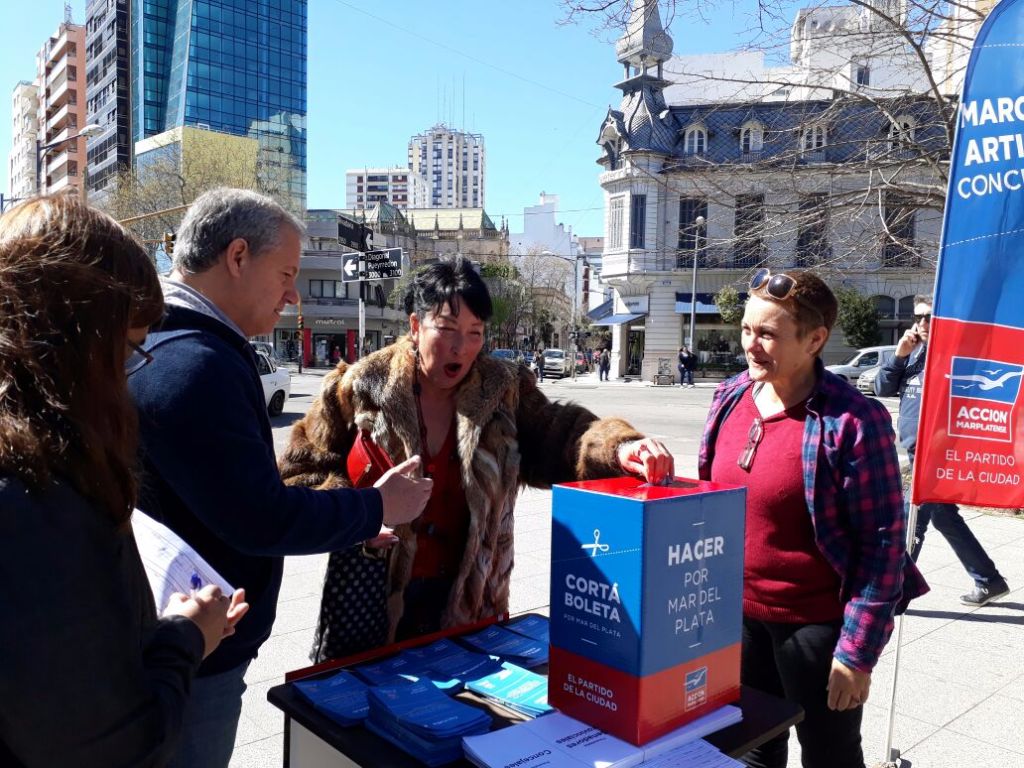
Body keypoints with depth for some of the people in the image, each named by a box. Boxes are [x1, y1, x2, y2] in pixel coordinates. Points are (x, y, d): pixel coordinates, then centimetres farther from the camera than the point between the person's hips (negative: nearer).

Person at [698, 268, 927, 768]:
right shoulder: (730, 398, -2)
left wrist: (857, 651, -16)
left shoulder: (853, 422, -21)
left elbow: (882, 543, -17)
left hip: (815, 624, -5)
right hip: (737, 613, 6)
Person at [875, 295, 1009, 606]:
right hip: (916, 451, 8)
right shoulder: (912, 353, 10)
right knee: (944, 518, 18)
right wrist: (899, 355, -6)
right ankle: (989, 581, 33)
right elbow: (882, 389, 6)